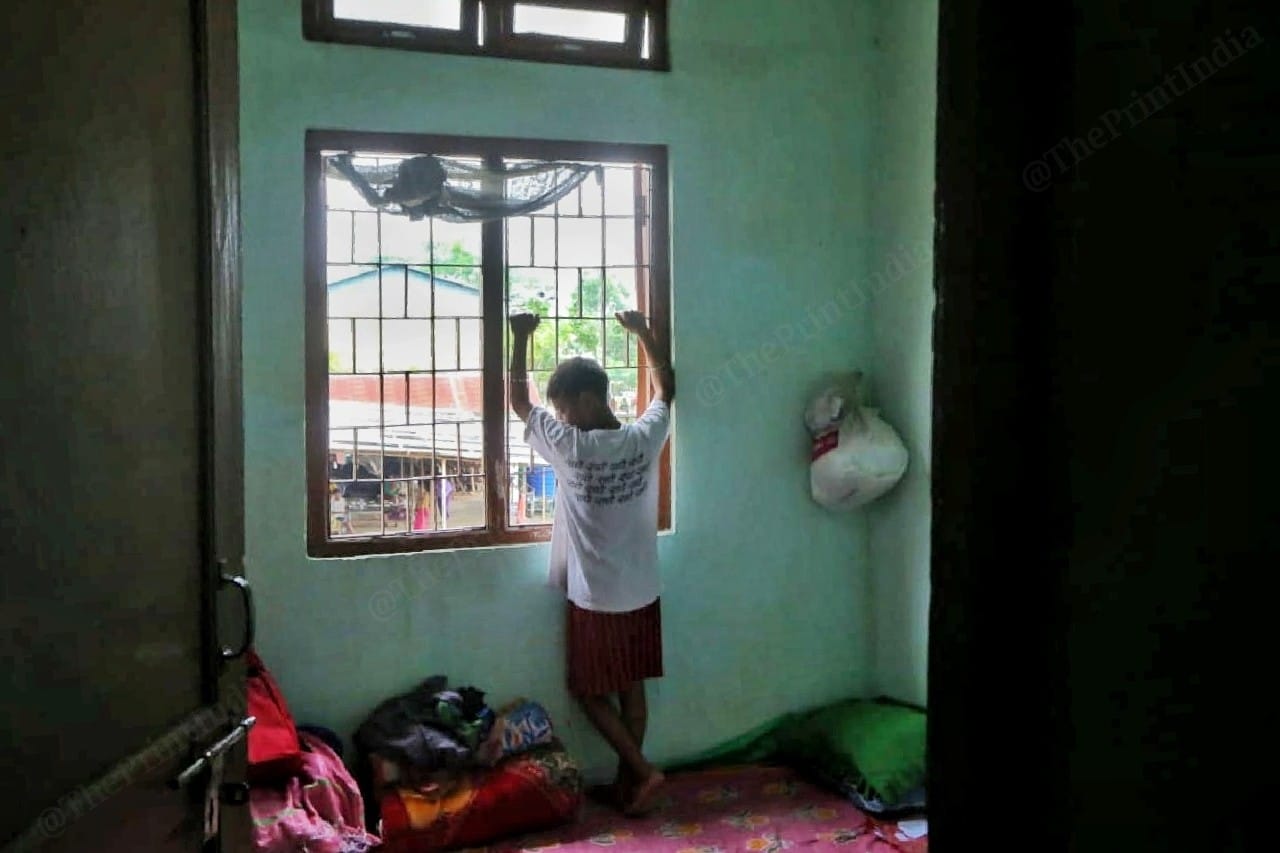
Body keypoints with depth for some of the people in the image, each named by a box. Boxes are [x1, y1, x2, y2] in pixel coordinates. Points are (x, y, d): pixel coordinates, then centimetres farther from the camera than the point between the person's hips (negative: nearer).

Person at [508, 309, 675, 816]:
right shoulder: (645, 438, -7)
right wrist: (641, 330, 22)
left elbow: (519, 403, -4)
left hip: (595, 599, -5)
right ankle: (626, 782, 22)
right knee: (632, 690, 14)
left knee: (589, 691, 11)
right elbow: (666, 386, 13)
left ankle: (643, 770, 5)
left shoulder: (571, 448, -19)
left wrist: (522, 339, 4)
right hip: (642, 594, 5)